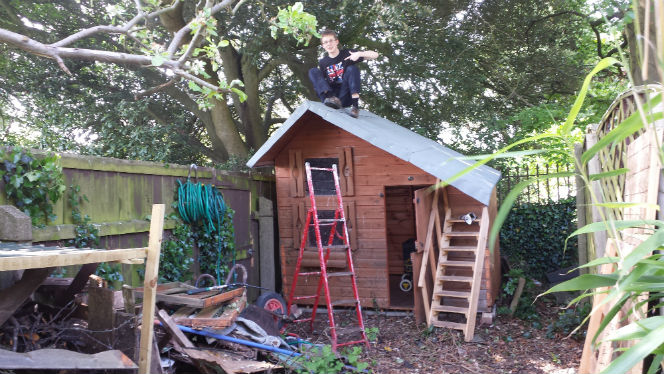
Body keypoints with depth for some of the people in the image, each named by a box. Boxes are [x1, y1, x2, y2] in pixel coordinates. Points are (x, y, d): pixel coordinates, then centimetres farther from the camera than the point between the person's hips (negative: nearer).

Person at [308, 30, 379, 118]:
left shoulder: (348, 54, 3)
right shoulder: (322, 63, 13)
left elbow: (375, 55, -2)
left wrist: (359, 54, -19)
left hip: (345, 98, -2)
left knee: (352, 69, -20)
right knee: (313, 71, -8)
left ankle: (355, 105, -31)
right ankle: (330, 97, -31)